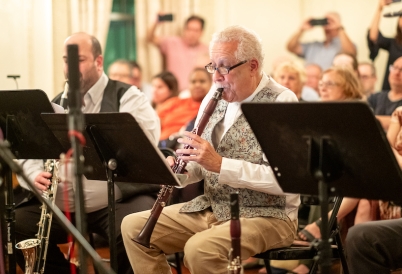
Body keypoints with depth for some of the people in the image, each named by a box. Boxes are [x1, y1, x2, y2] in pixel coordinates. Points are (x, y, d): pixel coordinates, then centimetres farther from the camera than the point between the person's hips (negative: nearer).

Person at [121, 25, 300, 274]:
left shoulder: (282, 103, -15)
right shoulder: (214, 97, 9)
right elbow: (200, 166, 16)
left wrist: (220, 164, -28)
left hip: (266, 215, -8)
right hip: (210, 207, 8)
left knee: (200, 249, -32)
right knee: (134, 226, -2)